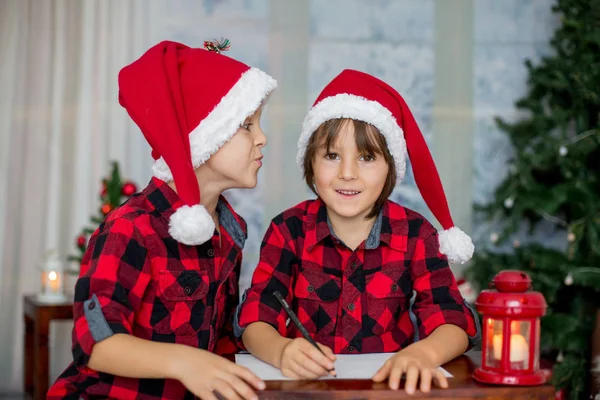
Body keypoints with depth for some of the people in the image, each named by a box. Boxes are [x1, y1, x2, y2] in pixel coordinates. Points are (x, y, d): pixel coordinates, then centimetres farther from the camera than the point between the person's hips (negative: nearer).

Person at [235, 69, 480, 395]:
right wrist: (282, 351, -33)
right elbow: (255, 318, -10)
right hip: (307, 383, -2)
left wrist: (423, 353, -33)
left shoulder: (414, 233, -2)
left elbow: (453, 321, -10)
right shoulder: (289, 230, -2)